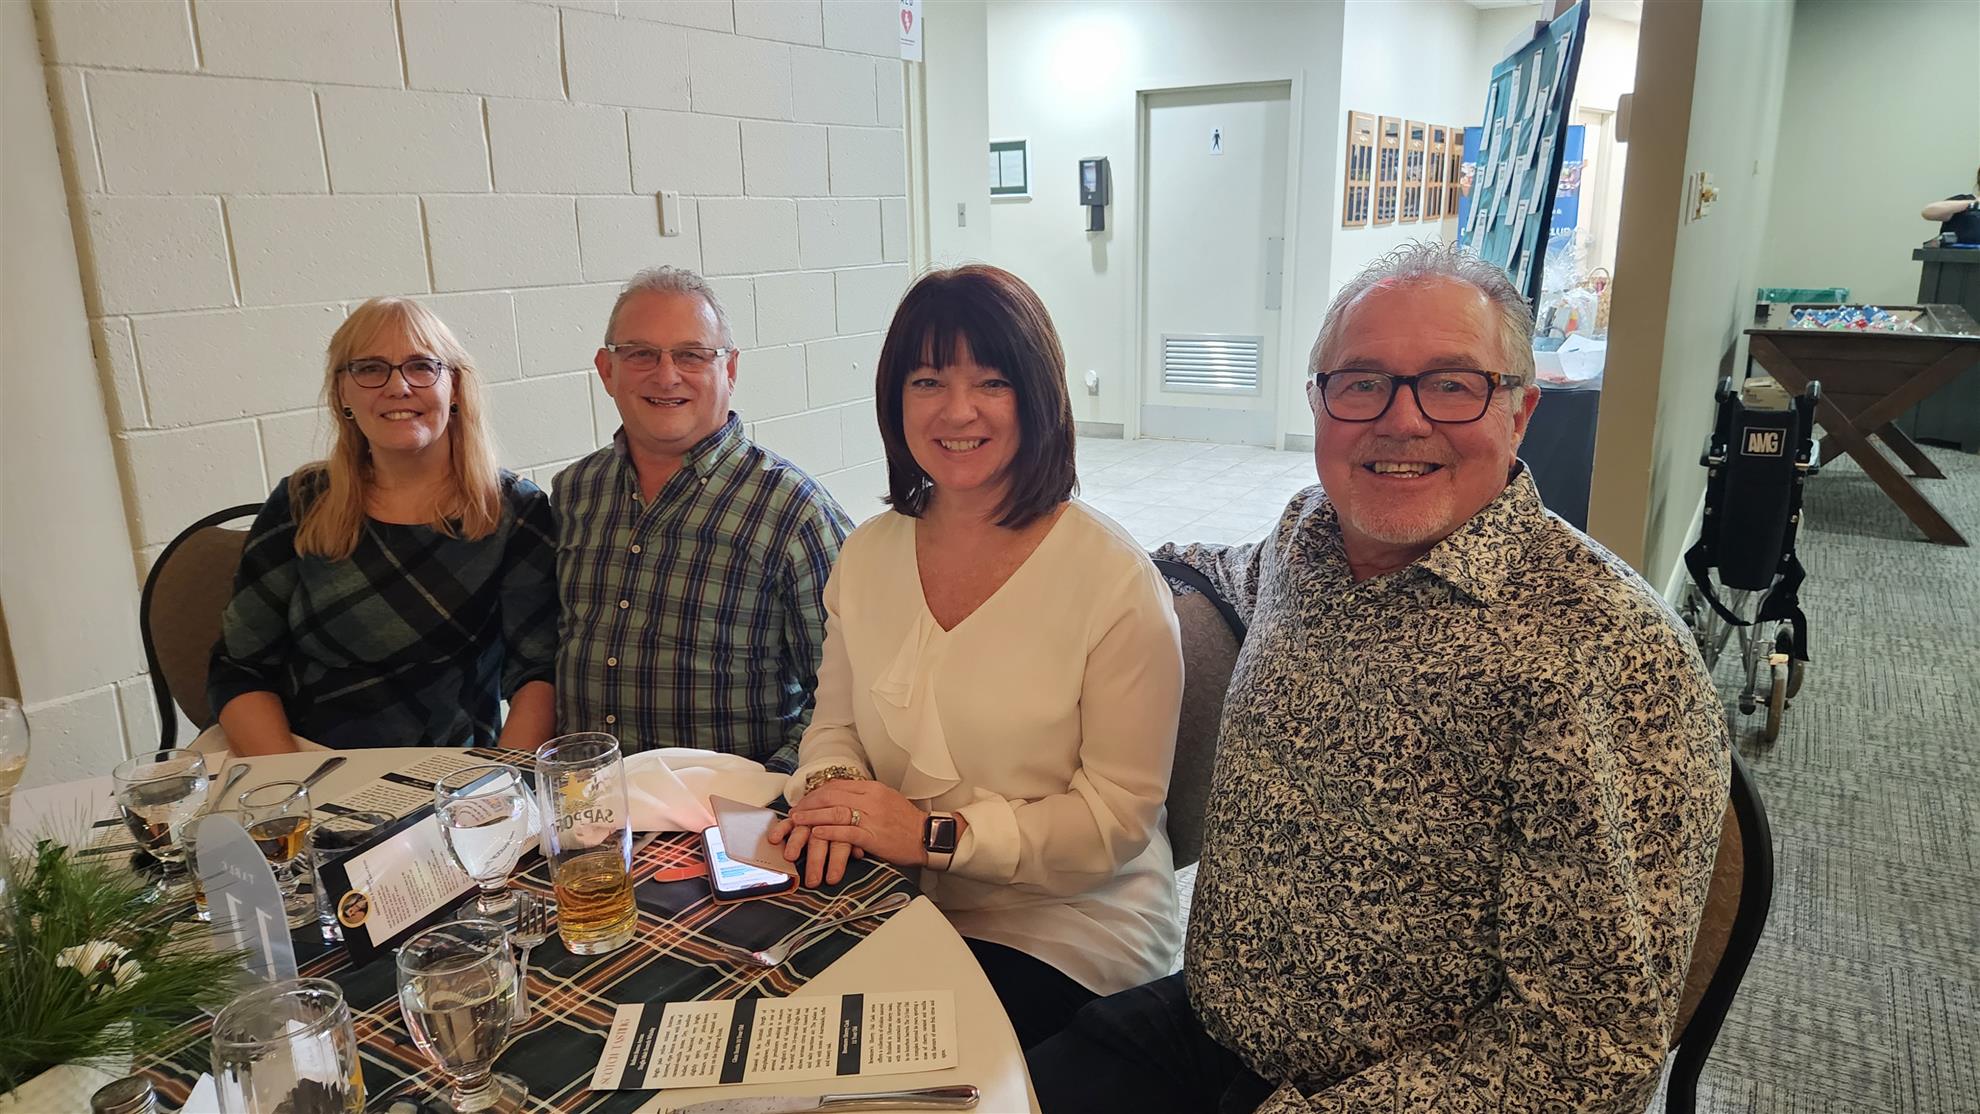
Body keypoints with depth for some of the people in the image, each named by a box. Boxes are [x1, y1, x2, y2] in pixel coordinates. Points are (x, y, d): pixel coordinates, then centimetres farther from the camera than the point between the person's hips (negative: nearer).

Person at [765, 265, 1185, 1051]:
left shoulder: (1114, 580, -14)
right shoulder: (868, 553, 4)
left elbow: (1118, 817, -13)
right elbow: (836, 726, 11)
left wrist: (938, 833, -20)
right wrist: (831, 791, -11)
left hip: (1063, 929, -4)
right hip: (894, 900, 5)